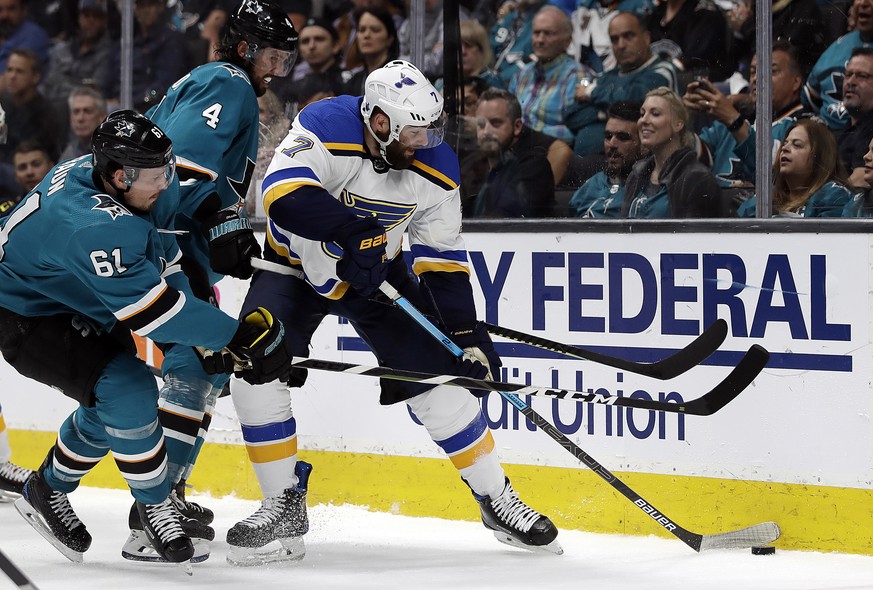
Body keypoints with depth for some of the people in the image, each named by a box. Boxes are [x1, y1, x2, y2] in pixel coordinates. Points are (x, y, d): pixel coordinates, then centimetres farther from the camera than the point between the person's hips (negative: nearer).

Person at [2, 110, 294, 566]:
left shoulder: (152, 188, -10)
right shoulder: (95, 225, -38)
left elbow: (163, 267, 3)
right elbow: (153, 310, -37)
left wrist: (208, 342, -3)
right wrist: (240, 336, -33)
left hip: (78, 309, 10)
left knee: (114, 400, 17)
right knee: (126, 391, -23)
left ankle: (48, 491, 37)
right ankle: (154, 504, -5)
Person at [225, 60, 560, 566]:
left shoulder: (434, 168, -17)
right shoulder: (325, 128, -30)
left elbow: (442, 258, -8)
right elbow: (283, 194, -45)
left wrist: (468, 332, -13)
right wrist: (352, 230, -53)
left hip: (376, 271, 2)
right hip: (296, 264, -2)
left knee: (438, 373, -5)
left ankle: (497, 499, 11)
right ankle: (285, 506, -4)